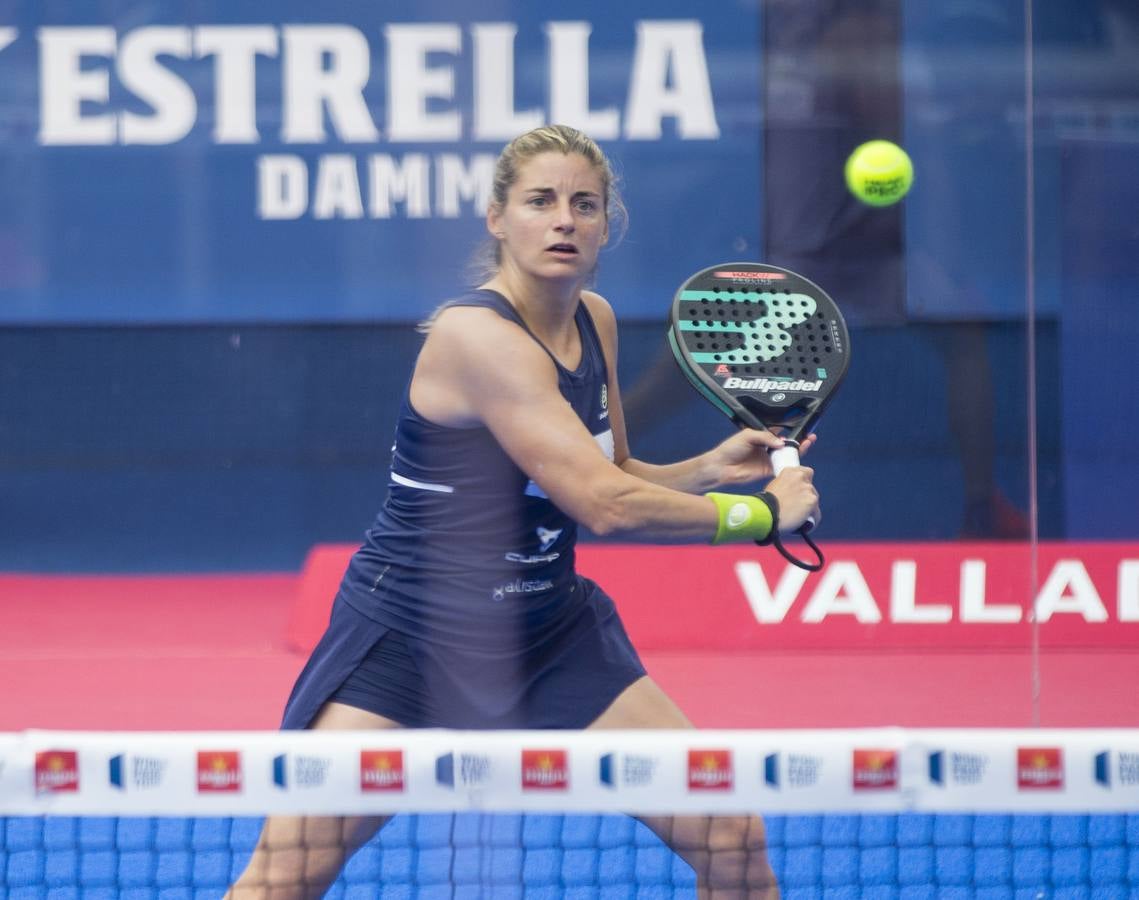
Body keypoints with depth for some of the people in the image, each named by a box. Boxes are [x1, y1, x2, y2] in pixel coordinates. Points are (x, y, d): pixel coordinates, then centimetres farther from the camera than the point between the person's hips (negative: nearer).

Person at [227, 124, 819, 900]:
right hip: (409, 633, -7)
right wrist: (761, 513, -15)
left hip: (551, 633, 7)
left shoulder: (594, 320, 3)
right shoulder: (476, 334, -22)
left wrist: (710, 470, -3)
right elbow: (604, 506, -26)